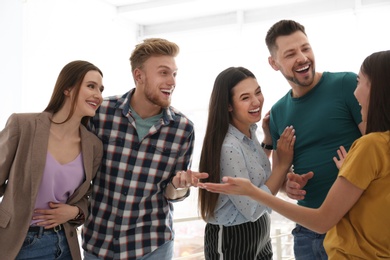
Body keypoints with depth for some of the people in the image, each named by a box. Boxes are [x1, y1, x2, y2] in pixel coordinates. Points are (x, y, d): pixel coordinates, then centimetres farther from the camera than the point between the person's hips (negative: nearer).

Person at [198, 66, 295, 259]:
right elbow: (251, 209, -24)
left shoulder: (250, 131, 0)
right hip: (233, 241, -8)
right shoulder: (228, 147, -26)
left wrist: (269, 138, 7)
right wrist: (284, 164, -19)